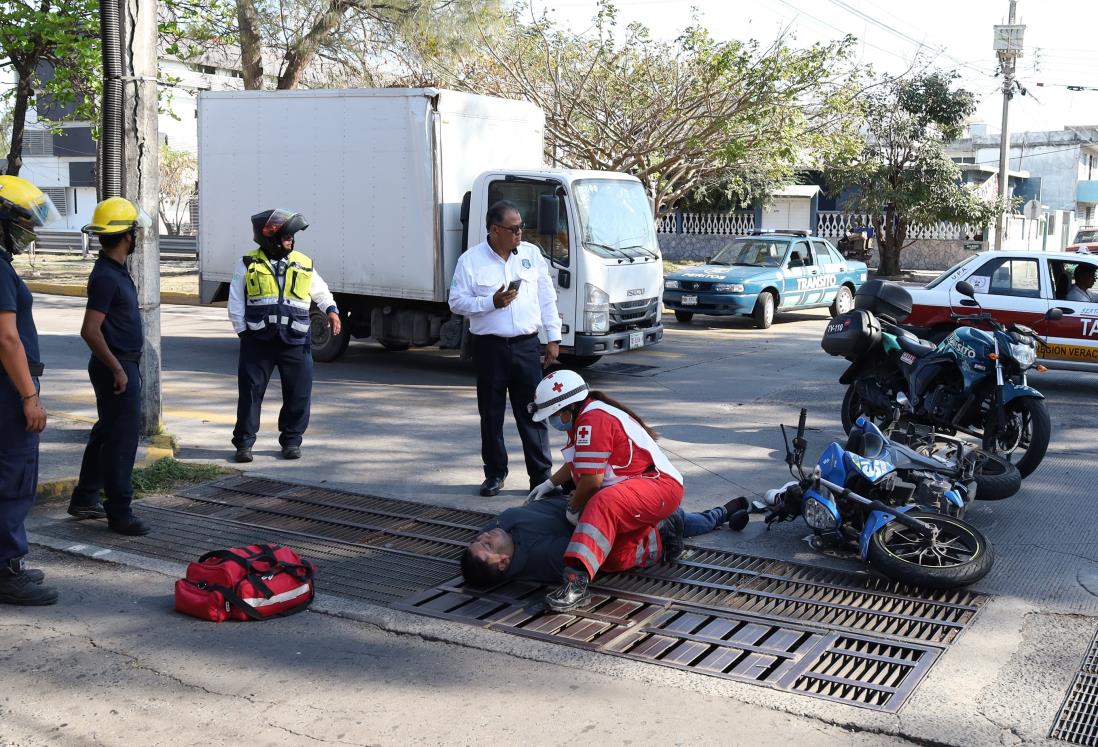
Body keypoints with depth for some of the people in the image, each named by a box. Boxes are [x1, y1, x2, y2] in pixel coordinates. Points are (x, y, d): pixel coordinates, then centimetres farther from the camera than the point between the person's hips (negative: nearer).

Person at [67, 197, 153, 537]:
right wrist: (117, 369, -21)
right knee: (122, 438, -5)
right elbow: (90, 330, -24)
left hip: (123, 364, 10)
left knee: (106, 432, 18)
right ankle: (119, 513, 1)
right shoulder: (106, 277, -20)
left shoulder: (116, 272, 12)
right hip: (116, 367, -10)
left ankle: (85, 499, 30)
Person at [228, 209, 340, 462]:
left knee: (298, 393, 4)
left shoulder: (303, 264, 9)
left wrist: (331, 311, -1)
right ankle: (244, 442, 11)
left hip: (295, 342, 2)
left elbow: (321, 292, 18)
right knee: (250, 391, 1)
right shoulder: (248, 264, 3)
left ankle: (292, 440, 18)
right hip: (258, 340, -2)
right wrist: (244, 332, -1)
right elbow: (236, 303, 6)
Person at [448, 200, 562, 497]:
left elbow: (547, 298, 11)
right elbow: (457, 302, -2)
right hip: (490, 347, -1)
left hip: (526, 345, 1)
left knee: (534, 412, 1)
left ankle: (542, 476, 8)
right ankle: (495, 474, 20)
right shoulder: (471, 260, -1)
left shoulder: (531, 254, 8)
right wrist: (492, 302, -14)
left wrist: (553, 338, 7)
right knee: (491, 415, 7)